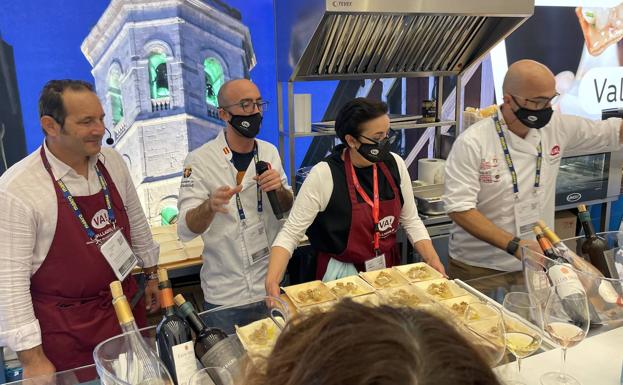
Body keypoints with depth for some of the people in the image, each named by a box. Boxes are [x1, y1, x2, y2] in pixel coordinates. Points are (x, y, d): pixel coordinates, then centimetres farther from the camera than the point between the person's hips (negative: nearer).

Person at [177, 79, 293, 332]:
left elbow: (288, 208, 8)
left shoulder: (270, 152, 1)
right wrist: (210, 206, -40)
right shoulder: (200, 160, -14)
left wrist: (279, 189, -15)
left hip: (272, 282, 5)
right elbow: (186, 230, -19)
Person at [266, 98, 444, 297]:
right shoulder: (324, 175, -19)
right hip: (341, 276, -3)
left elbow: (411, 221, 6)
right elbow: (290, 233, -16)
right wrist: (272, 281, -29)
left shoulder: (395, 165, -5)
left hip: (389, 270, 4)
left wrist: (433, 260, -8)